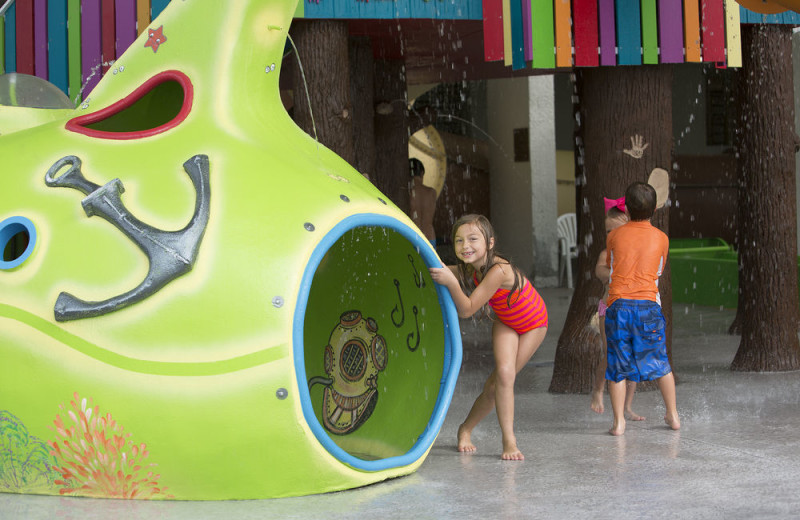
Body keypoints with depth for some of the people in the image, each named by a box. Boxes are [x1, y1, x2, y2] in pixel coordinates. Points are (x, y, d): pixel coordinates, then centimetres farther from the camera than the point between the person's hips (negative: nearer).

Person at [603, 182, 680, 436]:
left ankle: (619, 422, 3)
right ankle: (673, 415, 22)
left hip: (618, 304, 0)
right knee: (660, 363, 14)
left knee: (617, 366, 5)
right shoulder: (661, 238, 5)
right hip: (648, 304, 0)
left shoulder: (614, 236, 6)